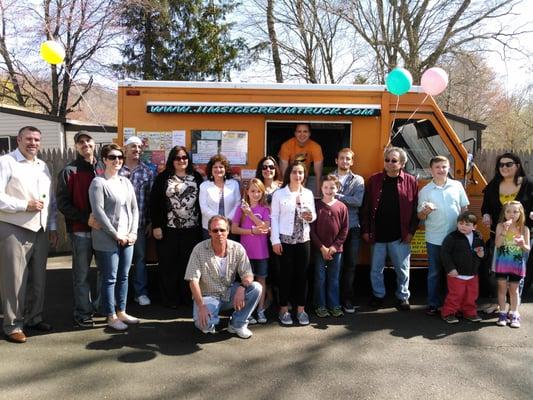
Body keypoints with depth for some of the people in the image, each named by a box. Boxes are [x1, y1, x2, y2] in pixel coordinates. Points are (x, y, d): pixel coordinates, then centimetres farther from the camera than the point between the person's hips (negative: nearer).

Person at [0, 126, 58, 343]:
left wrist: (52, 227, 13)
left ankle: (34, 318, 27)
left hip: (40, 230, 7)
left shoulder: (43, 166, 15)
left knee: (38, 278, 13)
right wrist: (25, 205, -17)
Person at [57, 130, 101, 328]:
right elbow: (63, 203, -6)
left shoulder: (102, 169, 12)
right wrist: (86, 218, -16)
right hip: (81, 230, -4)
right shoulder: (69, 171, 0)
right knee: (82, 273, 3)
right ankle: (83, 313, 14)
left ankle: (100, 305, 28)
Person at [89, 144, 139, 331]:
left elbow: (134, 208, 13)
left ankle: (121, 312, 24)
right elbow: (98, 212, -14)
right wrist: (116, 234, -14)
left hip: (127, 238, 6)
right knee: (110, 278, 2)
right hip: (107, 240, -6)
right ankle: (111, 317, 13)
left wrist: (133, 232, 1)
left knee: (123, 277, 12)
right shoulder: (98, 182, -7)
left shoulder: (126, 182, 12)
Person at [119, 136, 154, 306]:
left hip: (140, 221, 1)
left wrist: (150, 222, 3)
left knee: (140, 257, 9)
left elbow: (151, 197, 6)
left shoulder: (147, 171, 6)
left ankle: (141, 292, 20)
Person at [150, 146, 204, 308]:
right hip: (168, 229, -1)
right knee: (169, 265, 5)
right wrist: (156, 226, -7)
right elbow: (154, 202, -1)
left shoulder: (196, 177, 8)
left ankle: (188, 297, 18)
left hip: (192, 229, 2)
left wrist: (202, 225, 5)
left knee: (188, 264, 6)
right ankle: (170, 299, 16)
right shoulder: (163, 178, 1)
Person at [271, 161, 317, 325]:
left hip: (303, 239, 3)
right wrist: (275, 240, -12)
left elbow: (313, 215, 10)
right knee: (286, 275, 3)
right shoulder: (279, 194, -4)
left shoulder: (308, 193, 7)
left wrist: (311, 217, -14)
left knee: (302, 275, 7)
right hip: (285, 239, -3)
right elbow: (274, 217, -6)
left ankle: (301, 309, 18)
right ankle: (284, 309, 15)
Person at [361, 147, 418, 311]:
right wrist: (365, 230, -2)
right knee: (376, 268, 11)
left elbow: (415, 209, 1)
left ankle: (403, 297, 26)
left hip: (400, 236, -1)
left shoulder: (411, 181, 0)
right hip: (377, 234, 1)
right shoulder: (374, 180, 2)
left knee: (402, 269, 8)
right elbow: (366, 207, 2)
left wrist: (411, 231, -5)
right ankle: (378, 295, 28)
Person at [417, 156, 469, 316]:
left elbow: (464, 209, 9)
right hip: (434, 238, -1)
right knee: (434, 273, 7)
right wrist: (425, 211, -20)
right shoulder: (425, 191, -1)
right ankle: (433, 304, 17)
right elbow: (420, 217, 0)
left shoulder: (457, 186, 2)